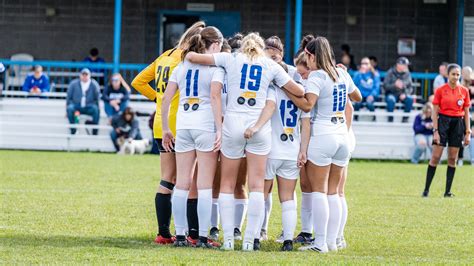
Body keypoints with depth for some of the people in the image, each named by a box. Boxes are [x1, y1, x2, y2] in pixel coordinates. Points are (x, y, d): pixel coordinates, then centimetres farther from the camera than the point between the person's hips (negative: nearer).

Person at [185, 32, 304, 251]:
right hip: (258, 128, 0)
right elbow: (298, 92, 12)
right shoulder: (271, 66, 8)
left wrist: (189, 55, 27)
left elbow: (192, 57, 5)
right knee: (257, 185, 2)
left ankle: (228, 238, 3)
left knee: (227, 184, 9)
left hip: (232, 124, 0)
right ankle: (250, 239, -5)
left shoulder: (231, 59, 6)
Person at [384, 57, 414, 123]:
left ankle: (405, 118, -16)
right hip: (392, 94, -2)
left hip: (403, 94, 2)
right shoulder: (390, 72, -7)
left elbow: (410, 87, 4)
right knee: (391, 99, -37)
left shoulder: (407, 74, 1)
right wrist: (395, 85, -29)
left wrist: (405, 94, -16)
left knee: (410, 99, -30)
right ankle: (390, 119, -22)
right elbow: (385, 86, -11)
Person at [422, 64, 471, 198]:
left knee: (452, 159, 4)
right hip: (443, 121, -3)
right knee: (435, 157, -6)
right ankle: (426, 189, -1)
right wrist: (435, 131, -10)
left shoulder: (464, 91, 5)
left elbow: (466, 112, 8)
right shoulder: (440, 90, -3)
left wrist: (468, 132, 3)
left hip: (458, 124, 3)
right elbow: (435, 111, -2)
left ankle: (448, 191, 8)